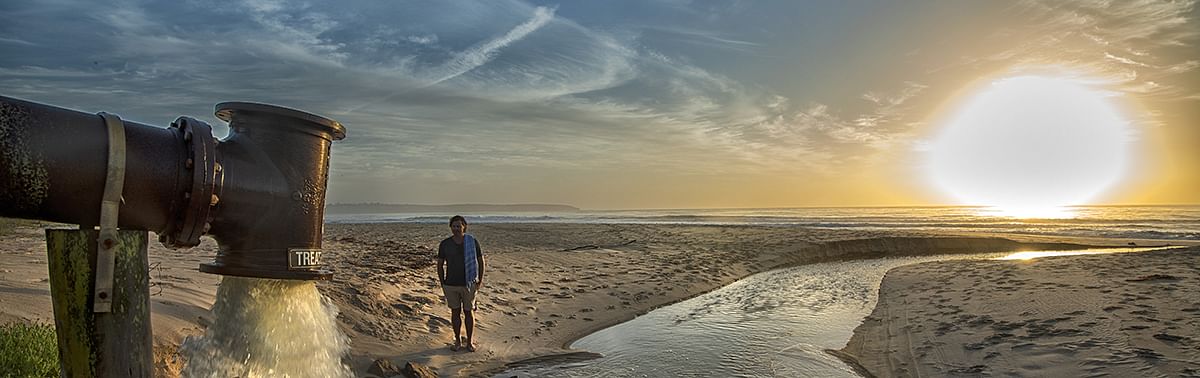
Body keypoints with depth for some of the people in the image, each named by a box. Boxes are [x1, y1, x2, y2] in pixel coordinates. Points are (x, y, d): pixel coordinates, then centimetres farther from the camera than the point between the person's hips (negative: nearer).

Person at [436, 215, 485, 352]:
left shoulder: (473, 242, -6)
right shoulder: (445, 244, -3)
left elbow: (481, 261, 3)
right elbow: (440, 264, 5)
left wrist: (480, 281, -1)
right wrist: (442, 284, 3)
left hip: (468, 284, -1)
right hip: (450, 285, 1)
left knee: (469, 312, 6)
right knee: (455, 312, 10)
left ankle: (470, 342, 18)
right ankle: (458, 341, 23)